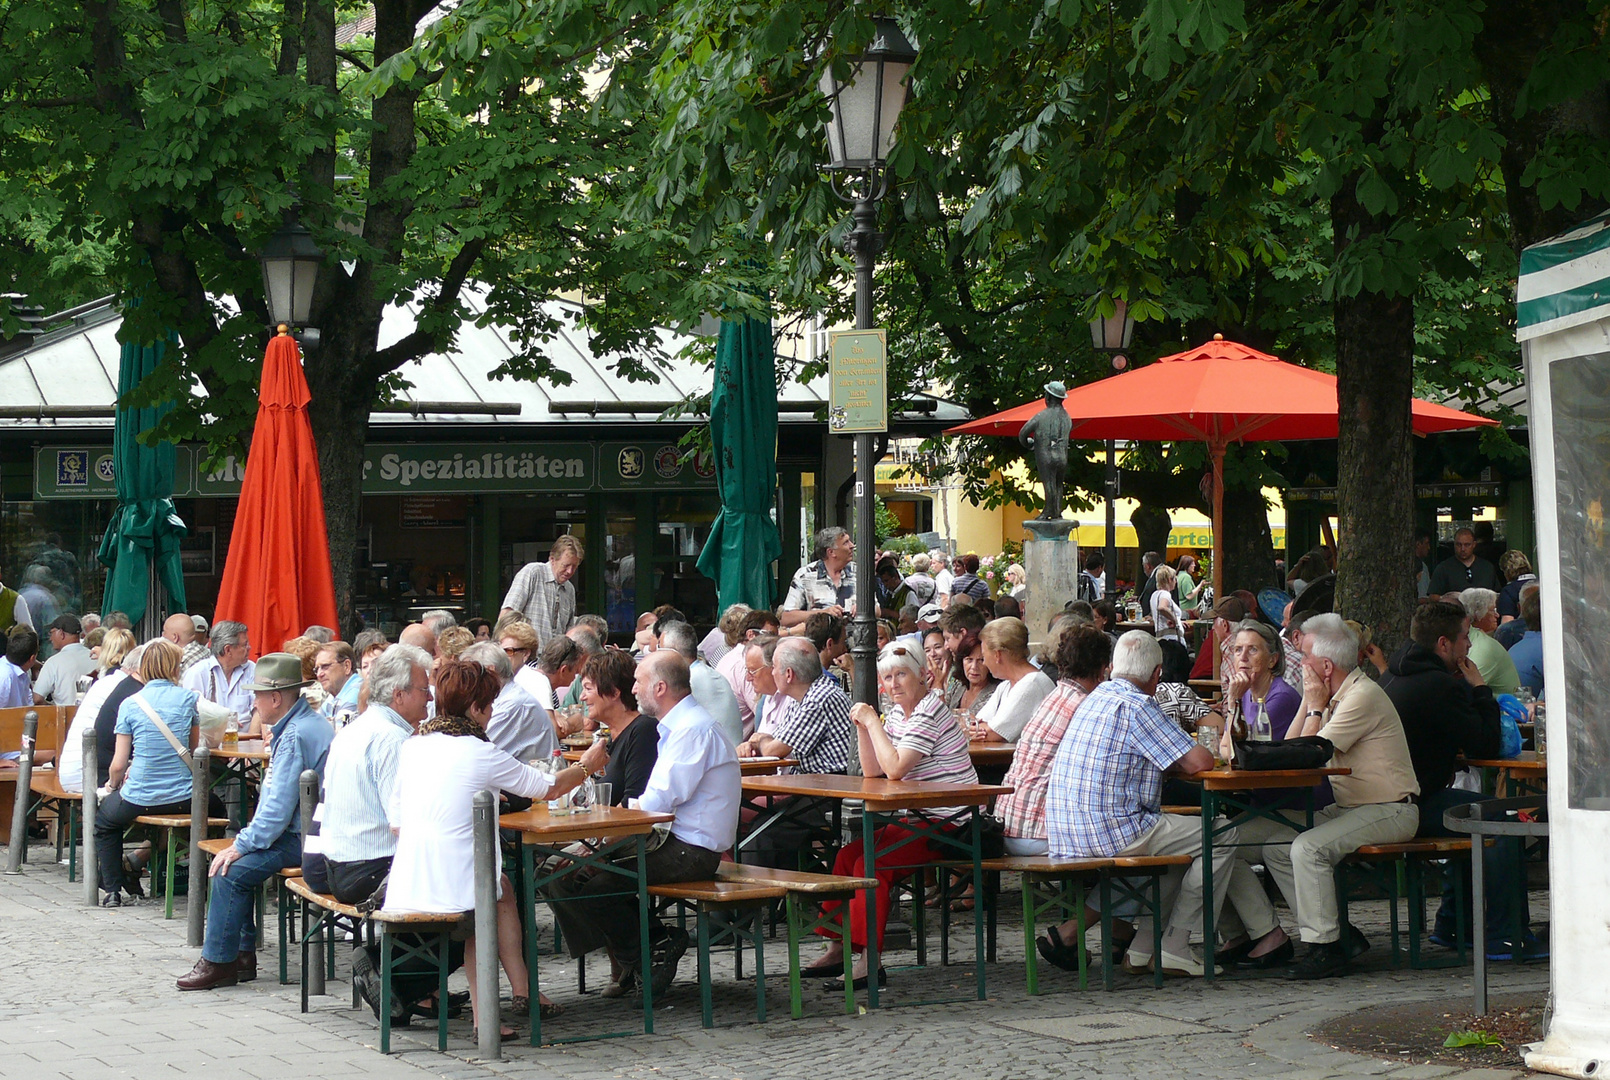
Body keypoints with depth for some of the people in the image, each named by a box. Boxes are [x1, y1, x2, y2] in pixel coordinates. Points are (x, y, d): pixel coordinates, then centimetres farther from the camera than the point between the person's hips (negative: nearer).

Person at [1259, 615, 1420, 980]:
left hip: (1389, 812, -10)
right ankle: (1337, 934, 2)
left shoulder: (1363, 696, -18)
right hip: (1348, 807, 10)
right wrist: (1311, 702, 4)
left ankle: (1325, 950, -18)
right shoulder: (1336, 696, 12)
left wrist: (1315, 706, -9)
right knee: (1275, 848, 0)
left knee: (1308, 848, -28)